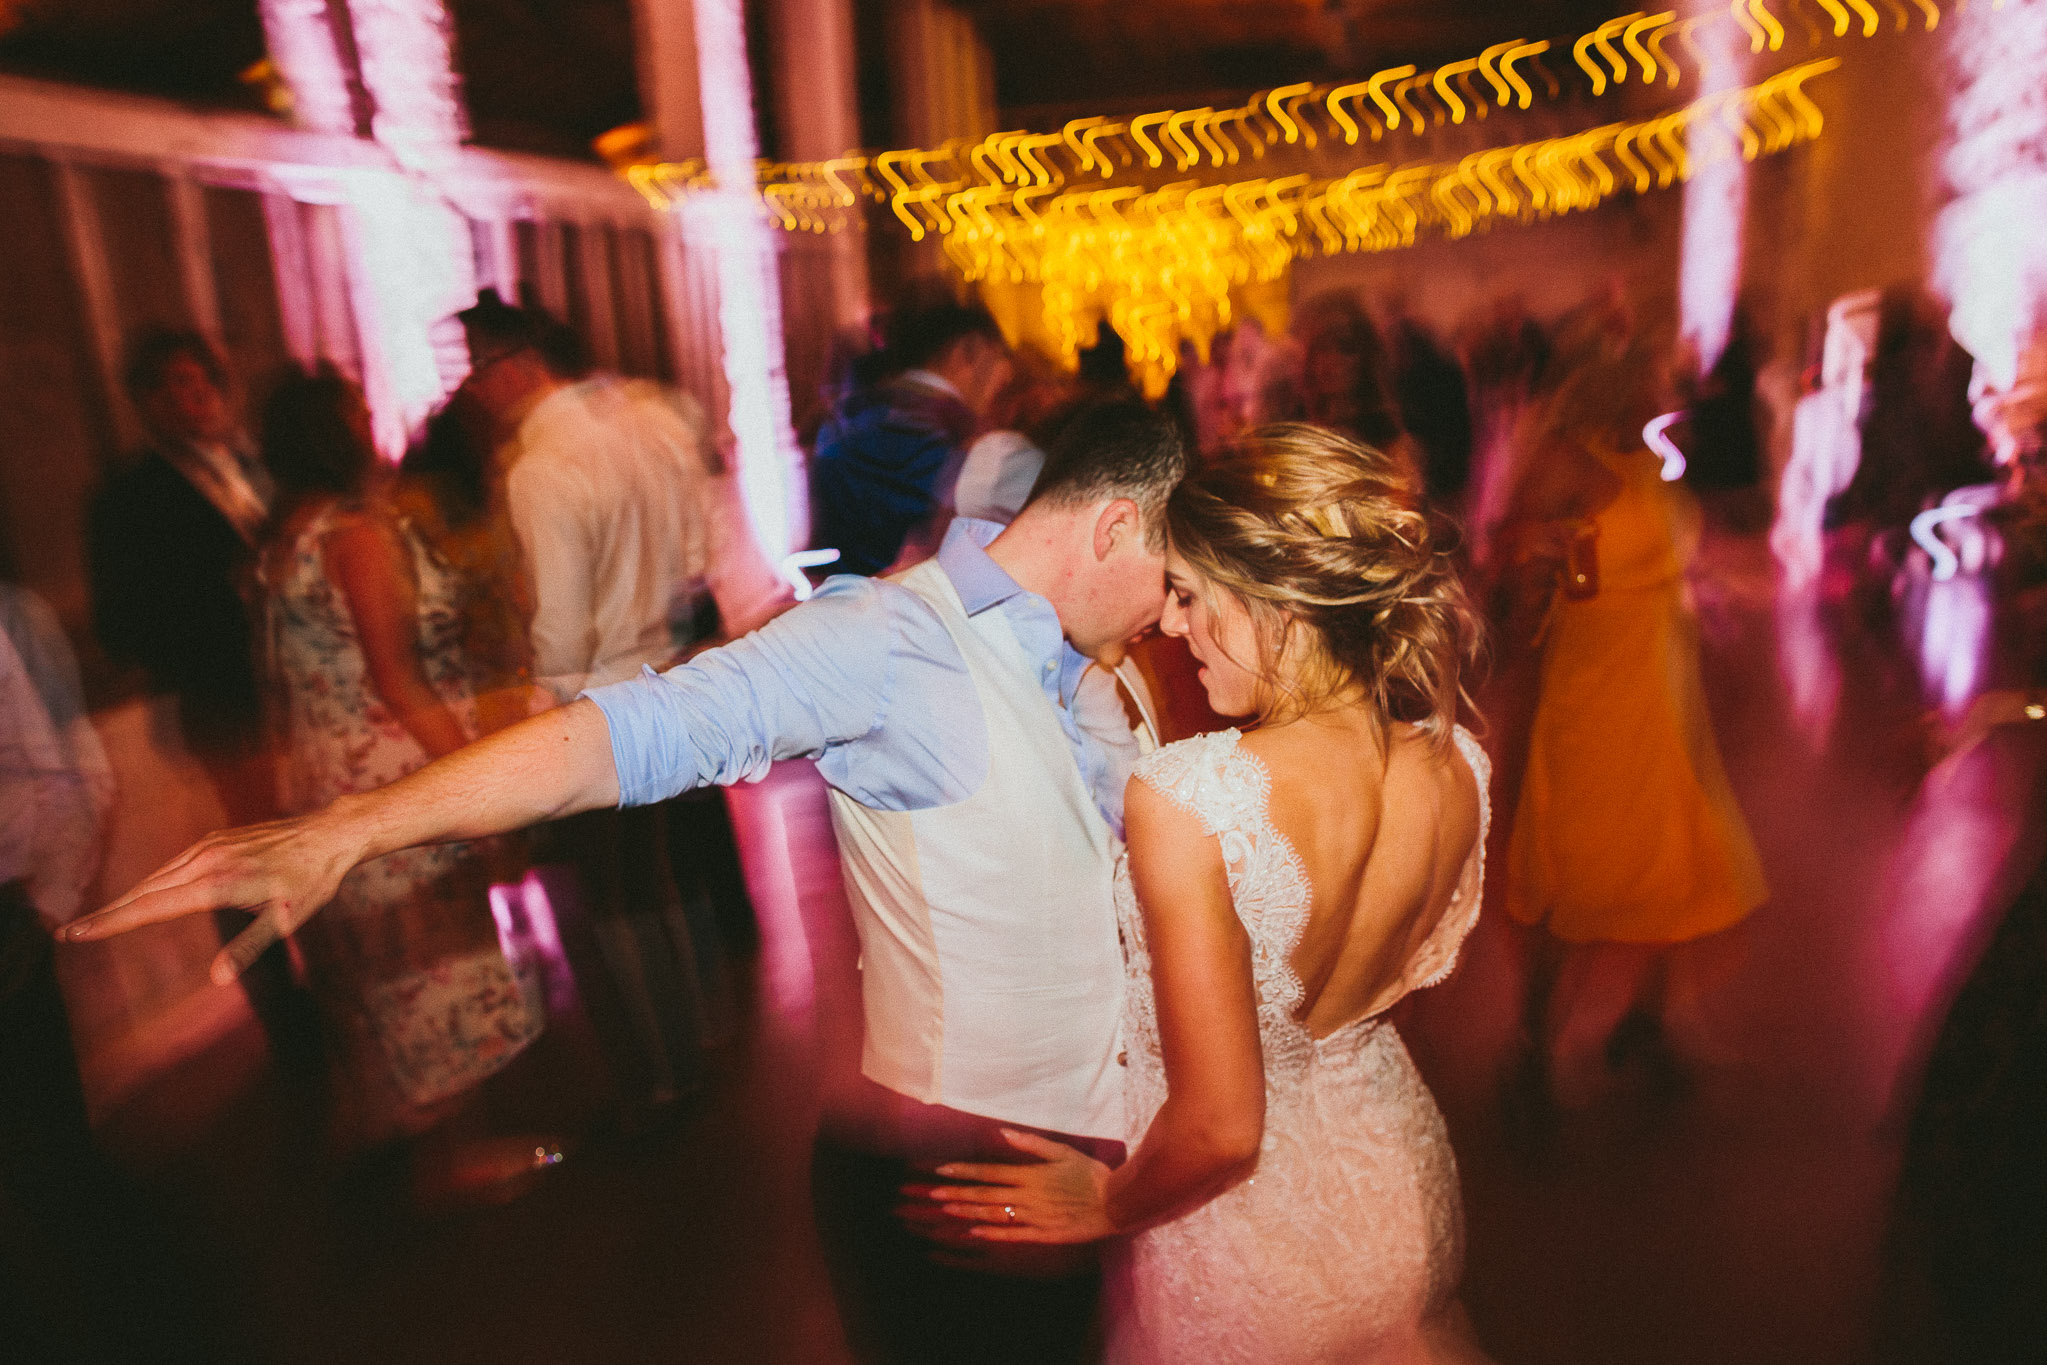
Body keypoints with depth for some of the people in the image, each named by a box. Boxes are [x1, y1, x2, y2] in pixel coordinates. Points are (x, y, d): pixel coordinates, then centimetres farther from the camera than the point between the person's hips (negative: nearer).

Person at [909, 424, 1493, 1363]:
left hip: (1247, 1250, -4)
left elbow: (1218, 1130, -28)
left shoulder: (1189, 797, -35)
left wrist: (1108, 1204, -8)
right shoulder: (1457, 767, -15)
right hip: (1405, 1189, 5)